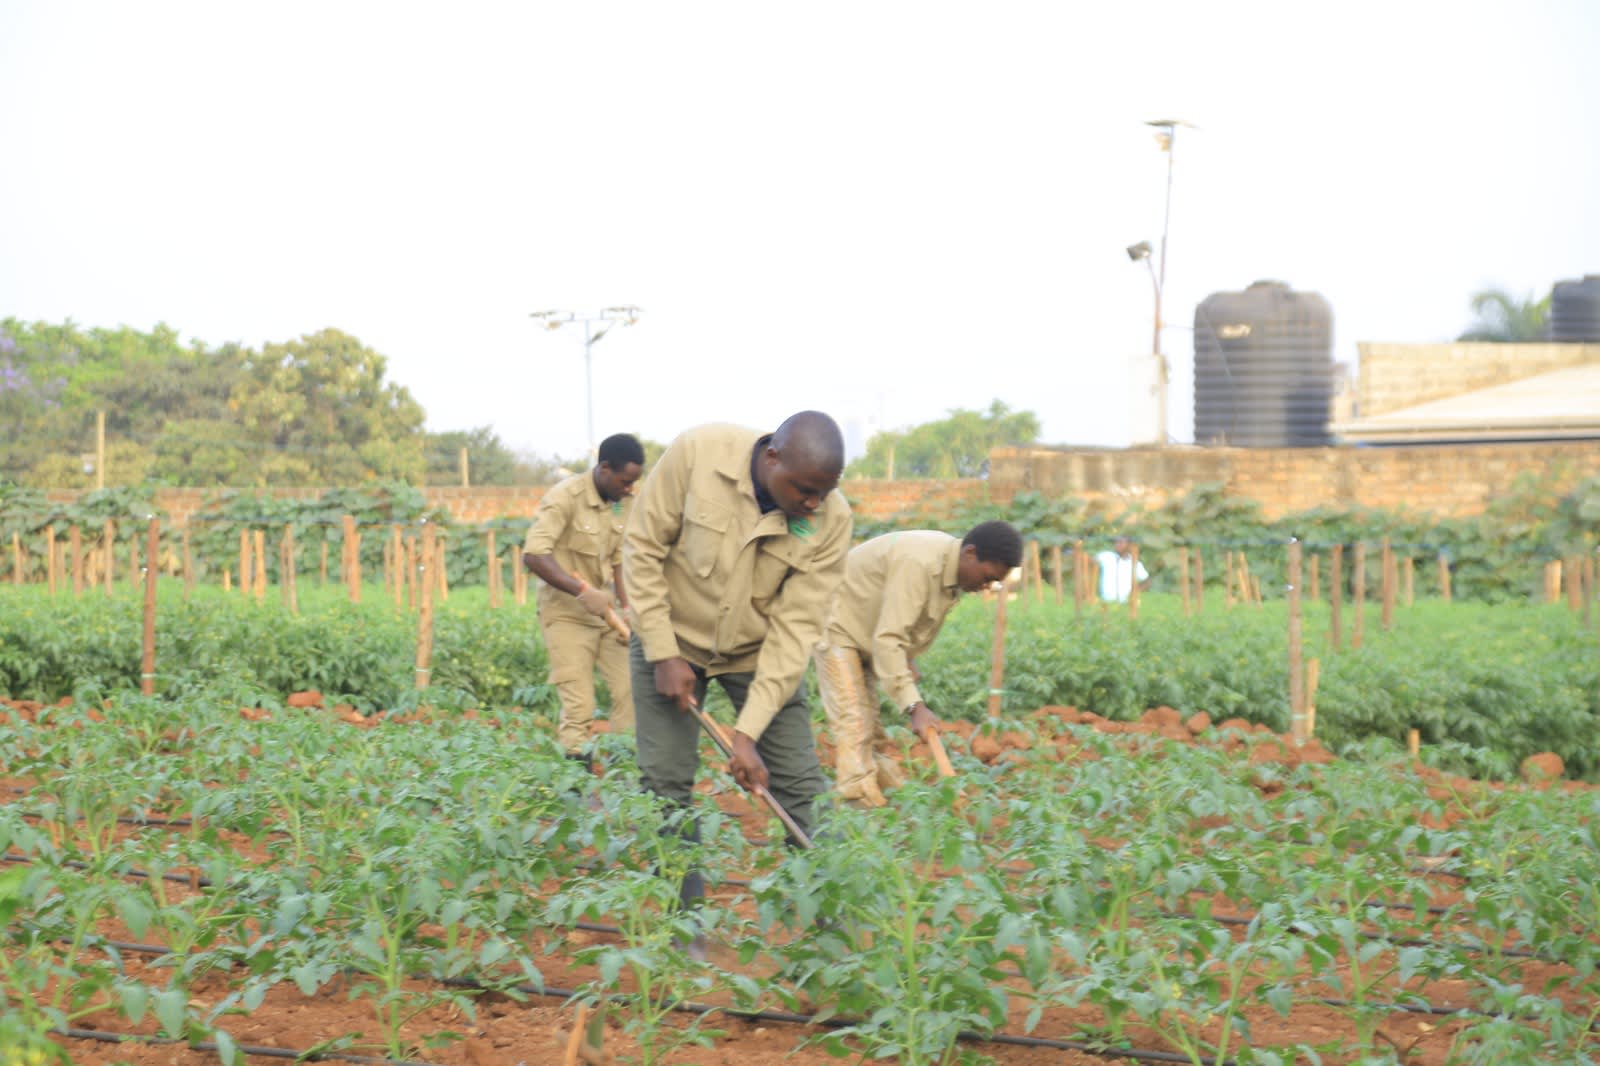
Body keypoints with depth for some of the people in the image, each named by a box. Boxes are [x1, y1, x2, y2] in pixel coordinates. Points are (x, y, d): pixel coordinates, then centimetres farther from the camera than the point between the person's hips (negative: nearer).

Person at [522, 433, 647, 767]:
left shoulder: (623, 502, 3)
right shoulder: (566, 497, -18)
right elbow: (533, 555, -26)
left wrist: (627, 608, -1)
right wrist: (583, 591, -31)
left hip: (605, 610, 6)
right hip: (566, 612, -6)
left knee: (630, 690, 0)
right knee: (578, 706, -7)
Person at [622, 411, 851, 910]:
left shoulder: (831, 519, -21)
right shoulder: (696, 453, -25)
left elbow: (796, 625, -20)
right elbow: (642, 548, -15)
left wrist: (748, 732, -24)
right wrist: (664, 654, -16)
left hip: (758, 649, 1)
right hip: (673, 637, -1)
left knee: (798, 784, -3)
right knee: (665, 780, -5)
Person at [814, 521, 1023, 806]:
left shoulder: (952, 569, -4)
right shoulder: (918, 563, -35)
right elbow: (888, 638, -38)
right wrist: (914, 706, -40)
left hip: (864, 633, 9)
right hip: (838, 627, -9)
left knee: (868, 727, 13)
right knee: (853, 726, -15)